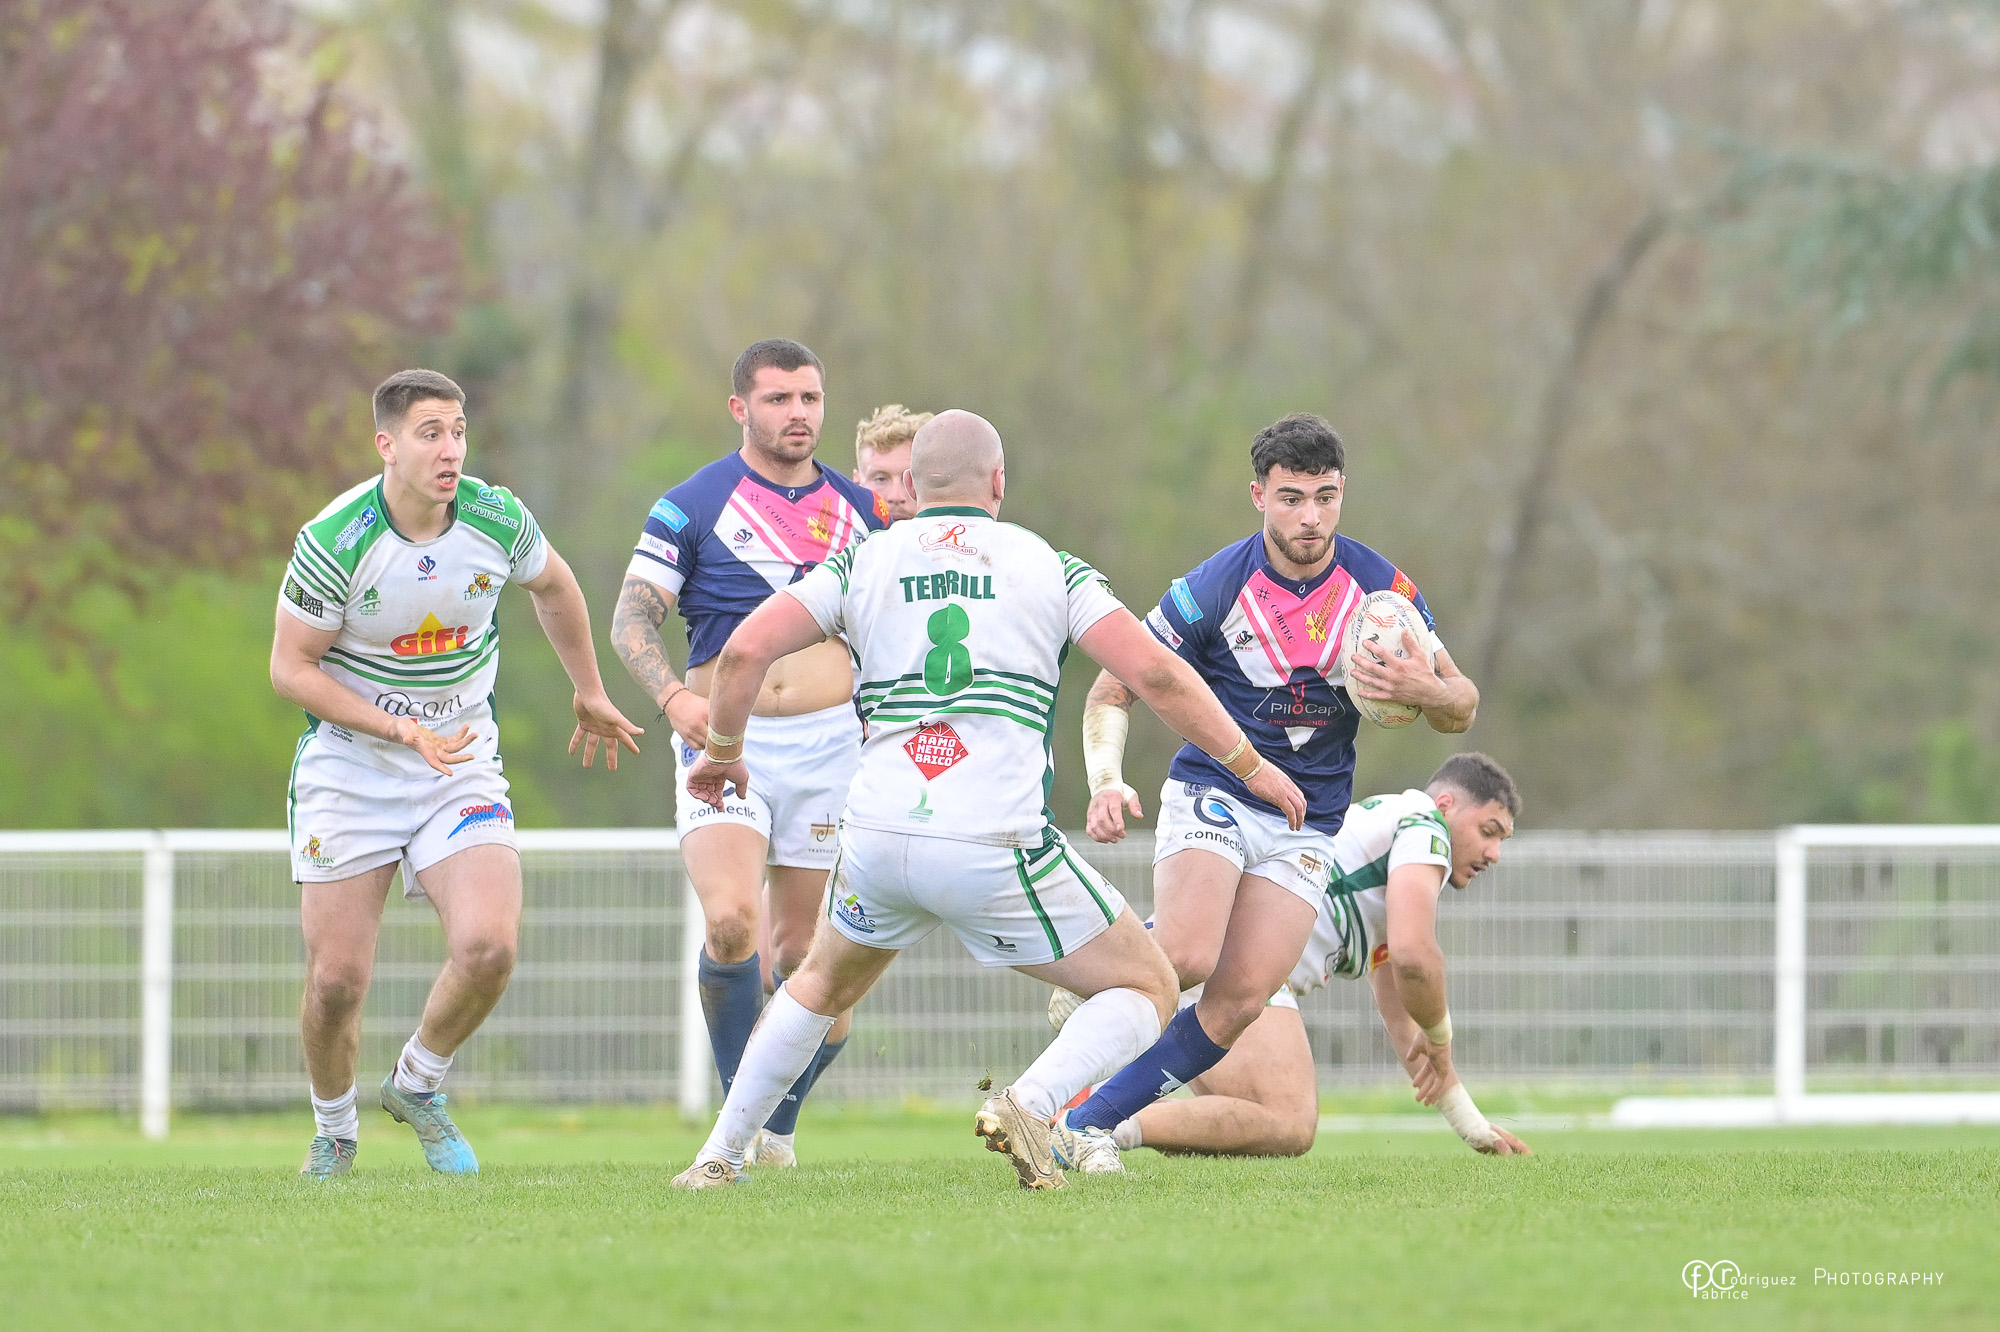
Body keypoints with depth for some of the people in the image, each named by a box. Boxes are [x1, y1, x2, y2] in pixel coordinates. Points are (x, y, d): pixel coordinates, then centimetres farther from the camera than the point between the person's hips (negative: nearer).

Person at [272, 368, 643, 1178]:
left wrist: (589, 694, 25)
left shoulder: (498, 520, -9)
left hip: (462, 762, 2)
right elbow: (289, 668, -11)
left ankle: (417, 1087, 11)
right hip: (348, 767, -2)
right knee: (336, 979, -4)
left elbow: (553, 586, 14)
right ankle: (334, 1131, 26)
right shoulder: (334, 540, -19)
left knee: (488, 947, -19)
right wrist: (401, 728, -20)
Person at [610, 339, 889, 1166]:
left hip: (828, 744, 3)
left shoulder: (860, 510, 11)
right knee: (731, 920, -22)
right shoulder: (692, 507, -1)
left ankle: (778, 1129, 21)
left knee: (804, 946, 3)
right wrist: (673, 696, -22)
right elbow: (631, 617, -5)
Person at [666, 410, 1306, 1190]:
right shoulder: (1047, 564, 8)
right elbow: (1154, 672, -1)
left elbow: (746, 650, 2)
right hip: (997, 850, -3)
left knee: (824, 984, 34)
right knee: (1146, 991, 11)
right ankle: (1029, 1104, -14)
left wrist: (723, 751, 20)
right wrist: (1250, 765, 9)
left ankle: (720, 1155, 28)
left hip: (879, 839, 3)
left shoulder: (865, 562, 12)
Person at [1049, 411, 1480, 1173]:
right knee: (1187, 956, -30)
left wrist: (1426, 690, -22)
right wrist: (1105, 780, -23)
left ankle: (1088, 1124, -2)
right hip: (1213, 793, -3)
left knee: (1239, 1002, -12)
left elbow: (1462, 710, 2)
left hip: (1307, 826, 3)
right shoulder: (1213, 589, -13)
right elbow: (1112, 690, -5)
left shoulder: (1380, 588, -4)